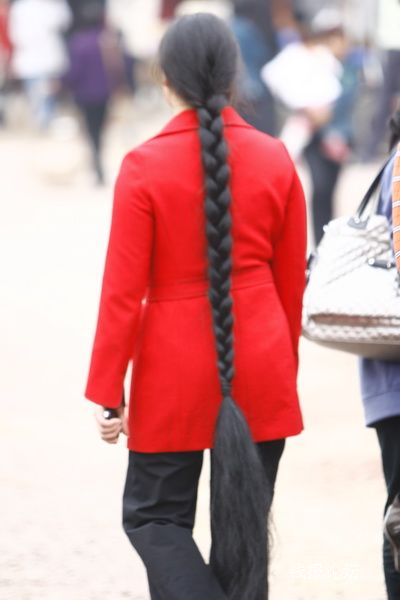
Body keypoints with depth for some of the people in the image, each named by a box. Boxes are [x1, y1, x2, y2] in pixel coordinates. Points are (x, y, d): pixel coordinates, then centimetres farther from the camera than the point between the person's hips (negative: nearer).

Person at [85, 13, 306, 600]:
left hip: (175, 373, -3)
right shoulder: (275, 161, -3)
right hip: (261, 371, 3)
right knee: (244, 523, 12)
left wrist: (108, 394, -3)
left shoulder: (144, 167, -12)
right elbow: (291, 282, 6)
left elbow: (123, 291, -10)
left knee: (154, 514, 11)